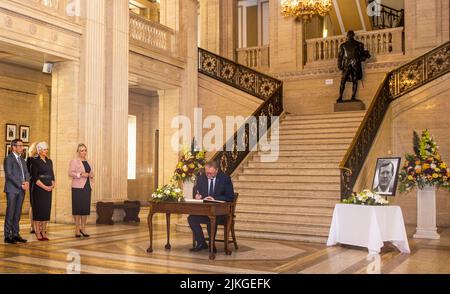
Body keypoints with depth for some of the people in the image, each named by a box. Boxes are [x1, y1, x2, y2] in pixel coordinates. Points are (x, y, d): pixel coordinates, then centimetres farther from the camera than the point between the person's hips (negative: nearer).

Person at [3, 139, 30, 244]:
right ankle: (7, 236, 1)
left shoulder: (22, 159, 18)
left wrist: (27, 182, -5)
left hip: (21, 190, 7)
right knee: (10, 213, -4)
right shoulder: (8, 159, -5)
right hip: (12, 189, -7)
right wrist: (21, 185, -14)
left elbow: (26, 172, 15)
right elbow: (9, 175, -13)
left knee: (17, 213, 8)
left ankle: (15, 234, 13)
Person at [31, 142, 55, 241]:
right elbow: (35, 178, -11)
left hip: (48, 189, 6)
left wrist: (52, 185, -3)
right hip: (38, 189, -6)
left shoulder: (49, 161, 13)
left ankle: (43, 232, 12)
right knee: (38, 209, -4)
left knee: (47, 209, 5)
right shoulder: (35, 161, -5)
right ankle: (37, 232, 2)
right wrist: (44, 187, -15)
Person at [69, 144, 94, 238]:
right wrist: (80, 174, -20)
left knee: (86, 208, 4)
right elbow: (70, 173, -9)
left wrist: (90, 175, 0)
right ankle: (77, 229, 2)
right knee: (78, 207, -4)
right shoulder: (74, 161, 1)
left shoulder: (88, 162, 18)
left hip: (87, 187, 5)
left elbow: (92, 173, 21)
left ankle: (83, 229, 12)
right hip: (77, 187, -5)